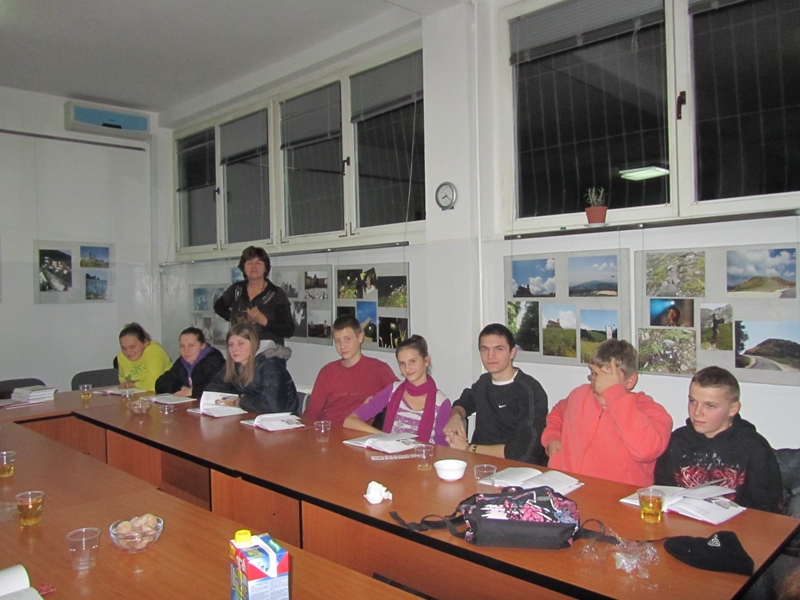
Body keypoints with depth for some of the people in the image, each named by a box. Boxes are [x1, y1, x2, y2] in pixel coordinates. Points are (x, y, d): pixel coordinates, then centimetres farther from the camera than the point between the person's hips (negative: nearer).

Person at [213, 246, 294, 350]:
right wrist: (232, 318, 13)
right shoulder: (237, 289, 10)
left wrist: (264, 321, -17)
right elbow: (218, 306, 31)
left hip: (267, 348, -3)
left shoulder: (277, 294, -3)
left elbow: (289, 330, -7)